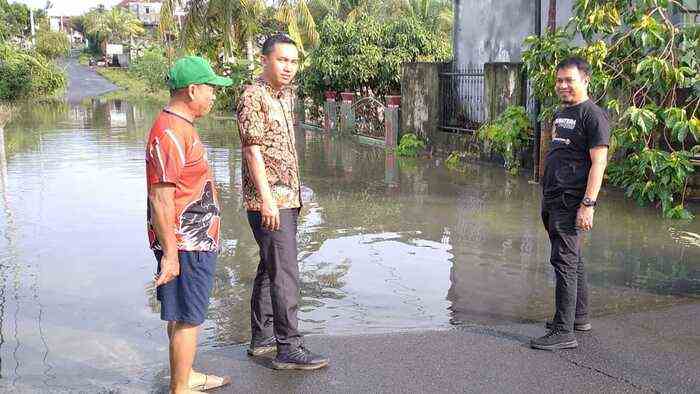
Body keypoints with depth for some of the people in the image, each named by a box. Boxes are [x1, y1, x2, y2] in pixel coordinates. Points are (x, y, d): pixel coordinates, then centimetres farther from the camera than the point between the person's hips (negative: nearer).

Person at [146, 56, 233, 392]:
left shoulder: (181, 126, 14)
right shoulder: (169, 132, -20)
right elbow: (161, 199, -24)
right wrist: (170, 254, -24)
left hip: (195, 241, 10)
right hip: (185, 245, -10)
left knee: (183, 314, 20)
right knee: (187, 318, -1)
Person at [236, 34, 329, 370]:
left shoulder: (285, 96, 16)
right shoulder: (253, 96, -11)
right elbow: (253, 150, -17)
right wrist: (267, 199, -22)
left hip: (286, 198, 9)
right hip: (269, 201, -9)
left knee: (269, 267, 14)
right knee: (285, 272, -10)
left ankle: (262, 337, 24)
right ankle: (289, 348, -5)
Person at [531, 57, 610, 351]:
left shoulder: (593, 115, -9)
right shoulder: (561, 113, 18)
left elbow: (598, 163, -16)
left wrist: (588, 204, -22)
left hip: (571, 203, -9)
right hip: (553, 200, 9)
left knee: (564, 261, -11)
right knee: (572, 260, 18)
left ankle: (564, 332, -7)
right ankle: (579, 317, 31)